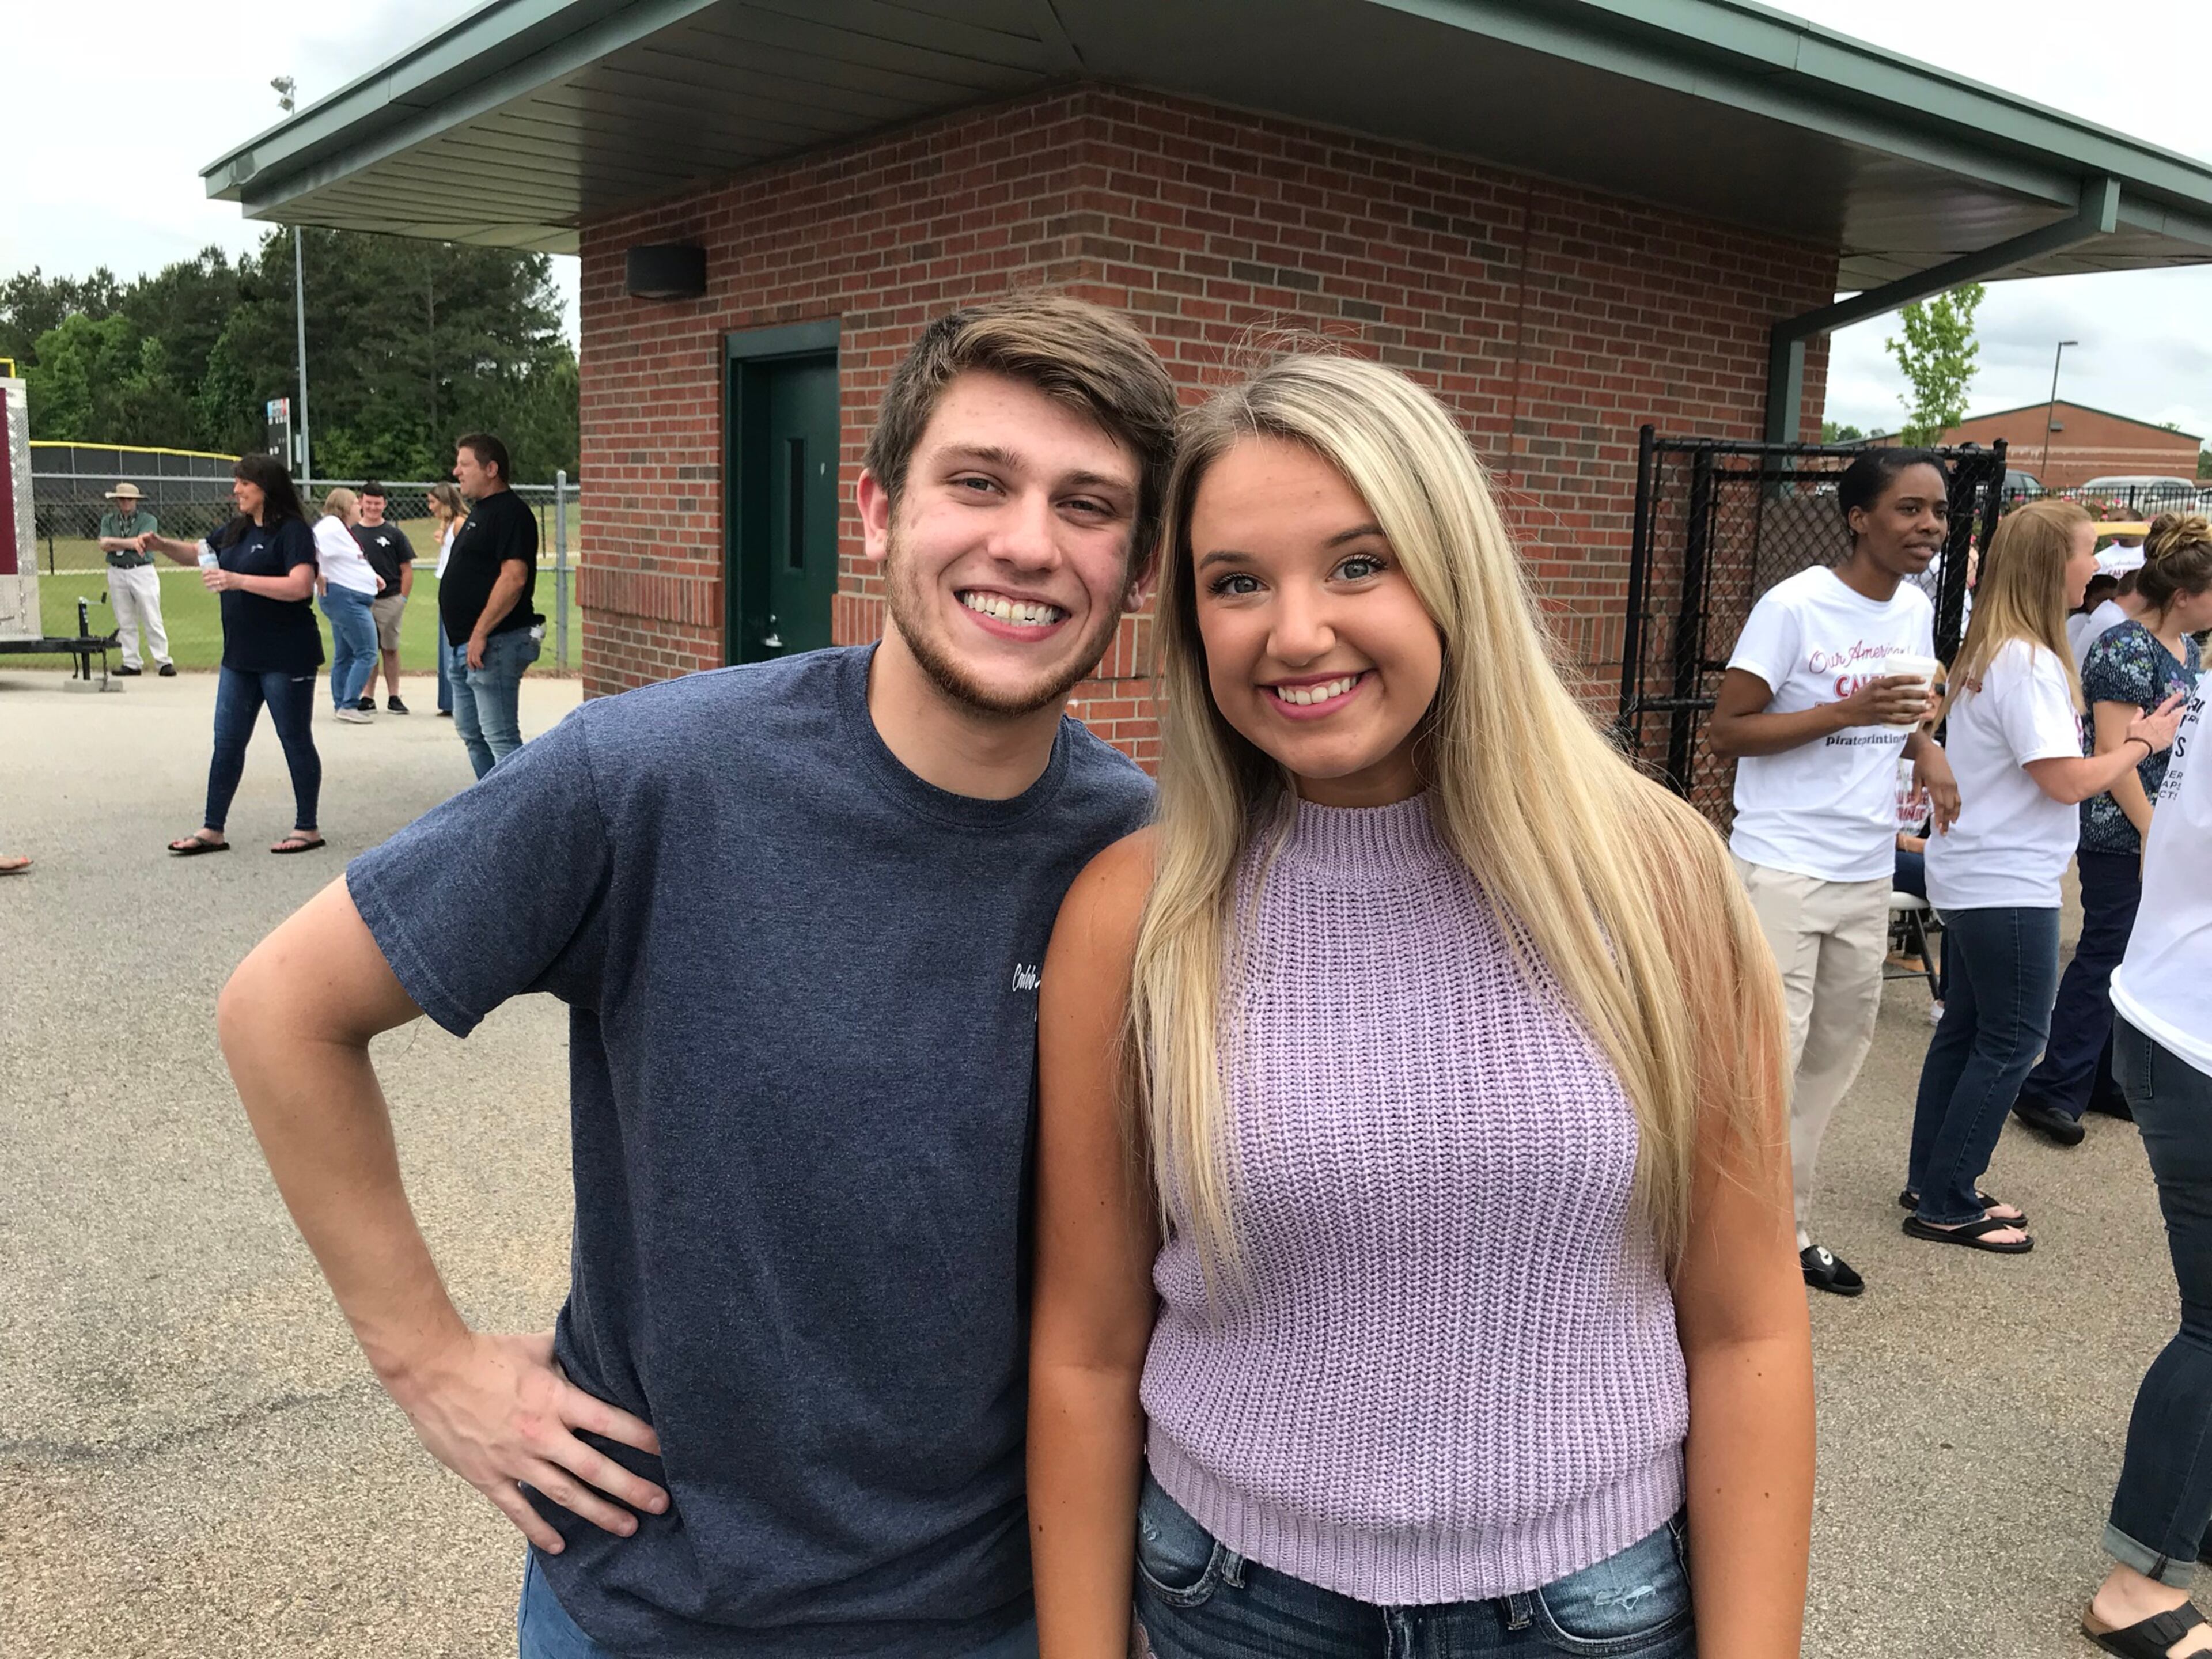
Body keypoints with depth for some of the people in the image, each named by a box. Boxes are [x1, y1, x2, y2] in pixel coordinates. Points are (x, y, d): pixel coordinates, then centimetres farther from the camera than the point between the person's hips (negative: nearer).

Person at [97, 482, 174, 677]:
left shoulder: (148, 520, 2)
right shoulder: (108, 520, 11)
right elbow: (104, 545, -2)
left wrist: (114, 541, -6)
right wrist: (132, 545, -10)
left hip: (142, 572, -3)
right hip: (117, 573, 4)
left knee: (153, 620, -5)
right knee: (125, 622, 6)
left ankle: (163, 662, -3)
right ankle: (131, 663, 11)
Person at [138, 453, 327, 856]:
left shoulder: (292, 531, -12)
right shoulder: (238, 530, 13)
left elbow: (300, 586, -24)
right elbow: (198, 552, 27)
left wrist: (238, 580, -25)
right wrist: (163, 545, 7)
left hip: (285, 659, -8)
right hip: (240, 657, 8)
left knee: (296, 741, 3)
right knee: (227, 743, 9)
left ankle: (307, 829, 13)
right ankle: (212, 830, 16)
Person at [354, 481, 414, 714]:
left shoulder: (394, 534, 3)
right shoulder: (351, 533, 8)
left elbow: (407, 569, 4)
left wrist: (402, 599, -4)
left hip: (389, 601, -1)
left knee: (390, 649, 4)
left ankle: (394, 698, 10)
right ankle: (367, 698, 11)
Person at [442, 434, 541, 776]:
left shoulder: (510, 513, -14)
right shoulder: (479, 511, 18)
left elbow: (514, 579, -24)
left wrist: (480, 634, -25)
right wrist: (462, 639, 20)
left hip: (493, 644, -11)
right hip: (464, 644, 11)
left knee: (500, 738, -10)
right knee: (472, 733, 17)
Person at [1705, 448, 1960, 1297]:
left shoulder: (1915, 609, 9)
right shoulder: (1794, 606, -13)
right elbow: (1727, 731, -14)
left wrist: (1926, 750, 0)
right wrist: (1850, 711, -23)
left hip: (1868, 874, 8)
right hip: (1784, 868, -8)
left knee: (1834, 1058, 14)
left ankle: (1790, 1228, 27)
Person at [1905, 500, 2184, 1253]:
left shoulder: (1987, 651, 10)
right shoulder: (2027, 663, -20)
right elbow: (2066, 780, -20)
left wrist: (2125, 741, 9)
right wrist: (2141, 743, -5)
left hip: (1972, 877, 10)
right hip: (2007, 886, -10)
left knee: (1965, 1028, 15)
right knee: (2011, 1042, -1)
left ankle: (1933, 1181, 24)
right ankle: (1946, 1205, 5)